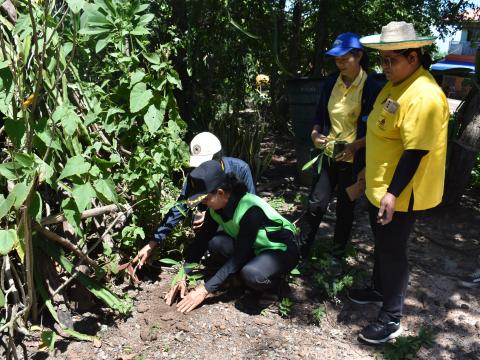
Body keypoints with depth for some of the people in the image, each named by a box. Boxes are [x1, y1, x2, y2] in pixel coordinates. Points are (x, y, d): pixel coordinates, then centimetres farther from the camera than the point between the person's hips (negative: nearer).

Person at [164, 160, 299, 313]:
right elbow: (201, 240, -6)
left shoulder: (251, 209, -33)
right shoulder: (216, 208, -11)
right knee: (215, 243, -21)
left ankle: (272, 281, -4)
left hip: (281, 249, -7)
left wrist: (205, 290, -31)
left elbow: (239, 256, -32)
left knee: (252, 274, -38)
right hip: (253, 249, 7)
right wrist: (182, 277, -14)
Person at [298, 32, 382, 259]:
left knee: (345, 207, 12)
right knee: (316, 204, -1)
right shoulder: (331, 83, 4)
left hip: (353, 159, -3)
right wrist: (315, 133, -7)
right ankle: (301, 251, 12)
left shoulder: (371, 87, -9)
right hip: (328, 153, 3)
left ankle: (337, 255, 30)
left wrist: (356, 146, -21)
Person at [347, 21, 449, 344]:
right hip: (379, 187, 9)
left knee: (392, 250, 3)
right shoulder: (397, 84, 7)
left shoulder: (424, 95, -24)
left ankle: (392, 320, 19)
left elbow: (416, 150, -26)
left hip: (399, 194, -9)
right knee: (382, 244, 23)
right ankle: (379, 290, 44)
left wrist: (393, 193, -25)